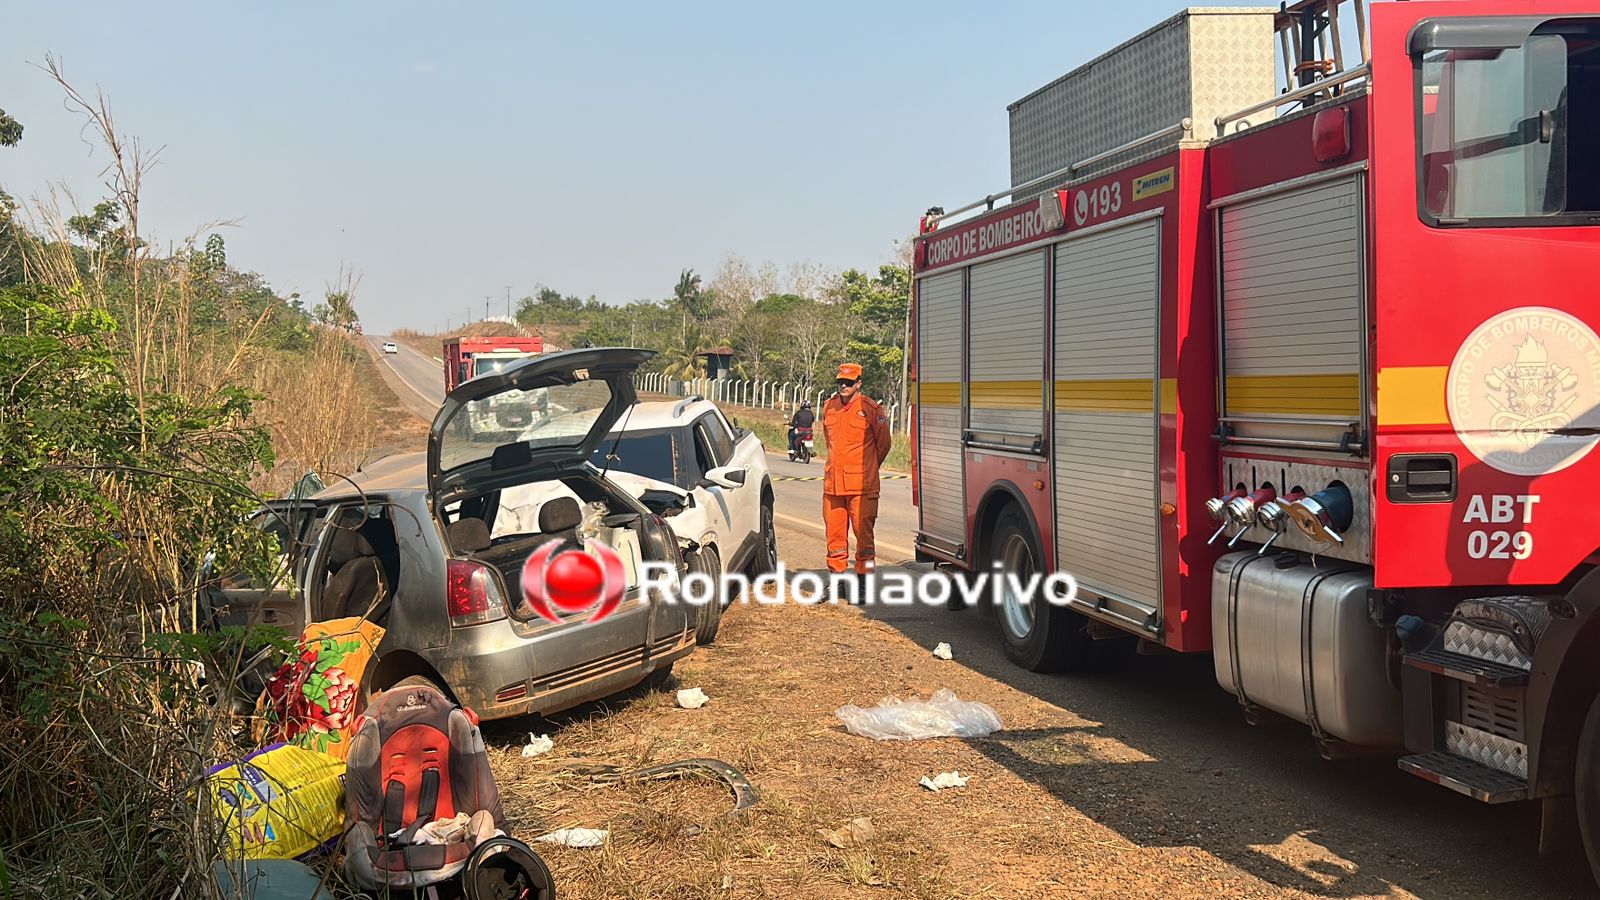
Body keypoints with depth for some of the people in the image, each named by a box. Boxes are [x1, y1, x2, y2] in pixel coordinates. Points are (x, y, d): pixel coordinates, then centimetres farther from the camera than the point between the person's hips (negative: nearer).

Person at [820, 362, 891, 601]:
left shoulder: (870, 409, -5)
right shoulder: (829, 407, 11)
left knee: (863, 533, -3)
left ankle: (863, 584, 3)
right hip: (832, 483, 5)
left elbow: (883, 442, 7)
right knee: (834, 533, 10)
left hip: (862, 485, -5)